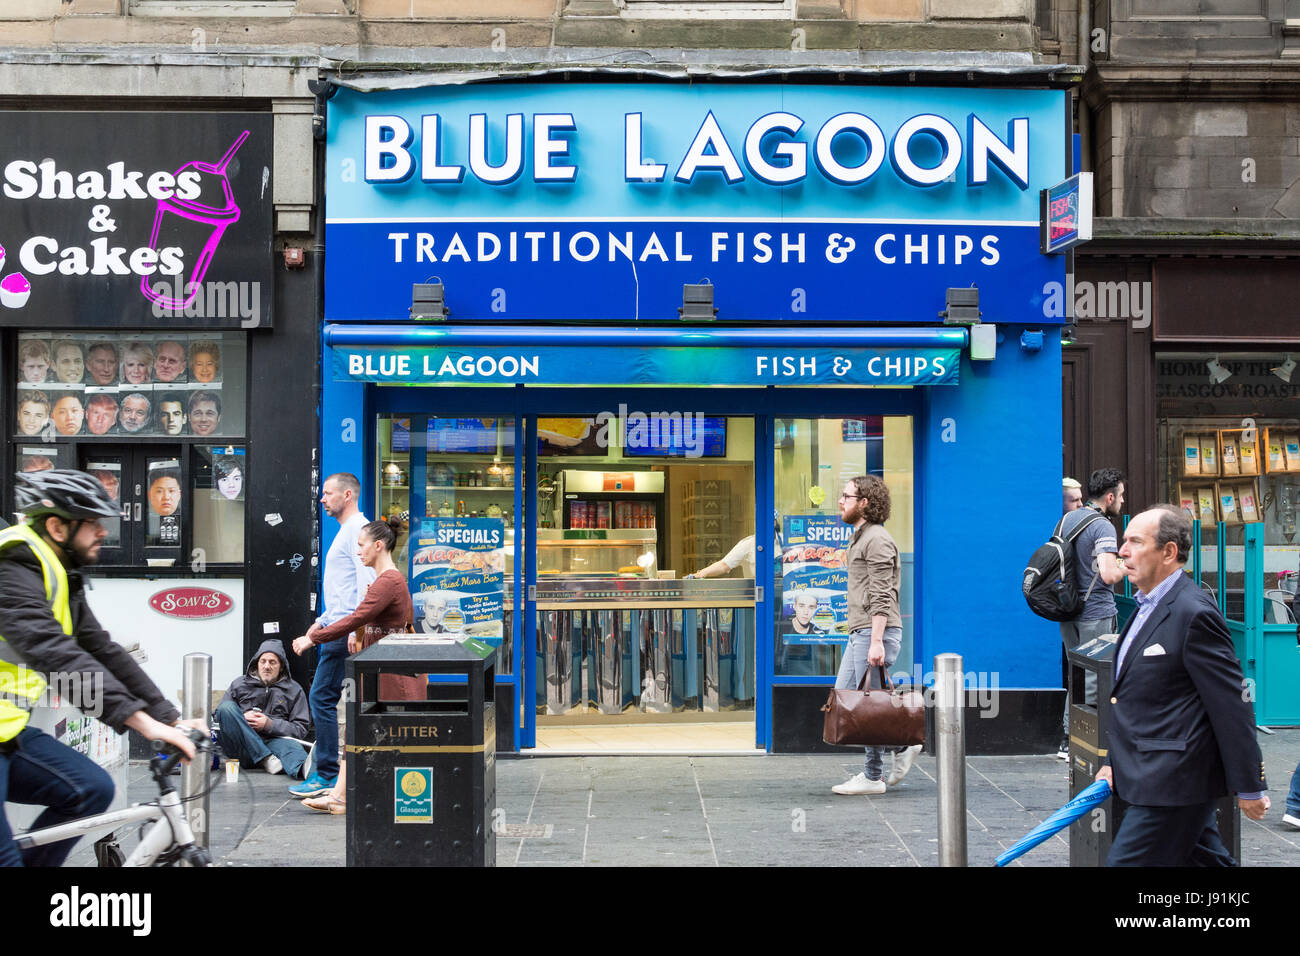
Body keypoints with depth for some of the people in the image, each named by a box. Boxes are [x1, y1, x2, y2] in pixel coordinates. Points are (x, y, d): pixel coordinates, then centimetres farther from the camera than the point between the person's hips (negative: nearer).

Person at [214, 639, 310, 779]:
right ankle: (266, 759, -35)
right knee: (227, 707, -24)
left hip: (273, 740, -1)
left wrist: (269, 725, -9)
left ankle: (305, 767, -76)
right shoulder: (239, 684, 18)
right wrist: (243, 718, -5)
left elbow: (301, 728, 6)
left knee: (291, 745, -36)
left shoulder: (294, 690, 15)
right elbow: (218, 716, 16)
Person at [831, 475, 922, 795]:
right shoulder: (859, 538, 20)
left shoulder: (877, 540, -12)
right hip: (858, 633, 10)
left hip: (876, 633, -10)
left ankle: (872, 777, 4)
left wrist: (876, 641, -24)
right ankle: (902, 746, 17)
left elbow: (881, 597, -19)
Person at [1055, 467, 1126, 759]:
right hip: (1096, 614, -8)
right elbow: (1108, 575, -26)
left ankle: (1067, 740, 19)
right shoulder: (1102, 527, -16)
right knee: (1093, 679, 0)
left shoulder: (1067, 519, 10)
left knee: (1077, 675, 16)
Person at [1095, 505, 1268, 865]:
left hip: (1171, 785, -10)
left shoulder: (1194, 613, -17)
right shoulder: (1146, 608, 14)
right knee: (1206, 860, 16)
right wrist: (1114, 762, 18)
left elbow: (1233, 705, -16)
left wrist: (1249, 787, -13)